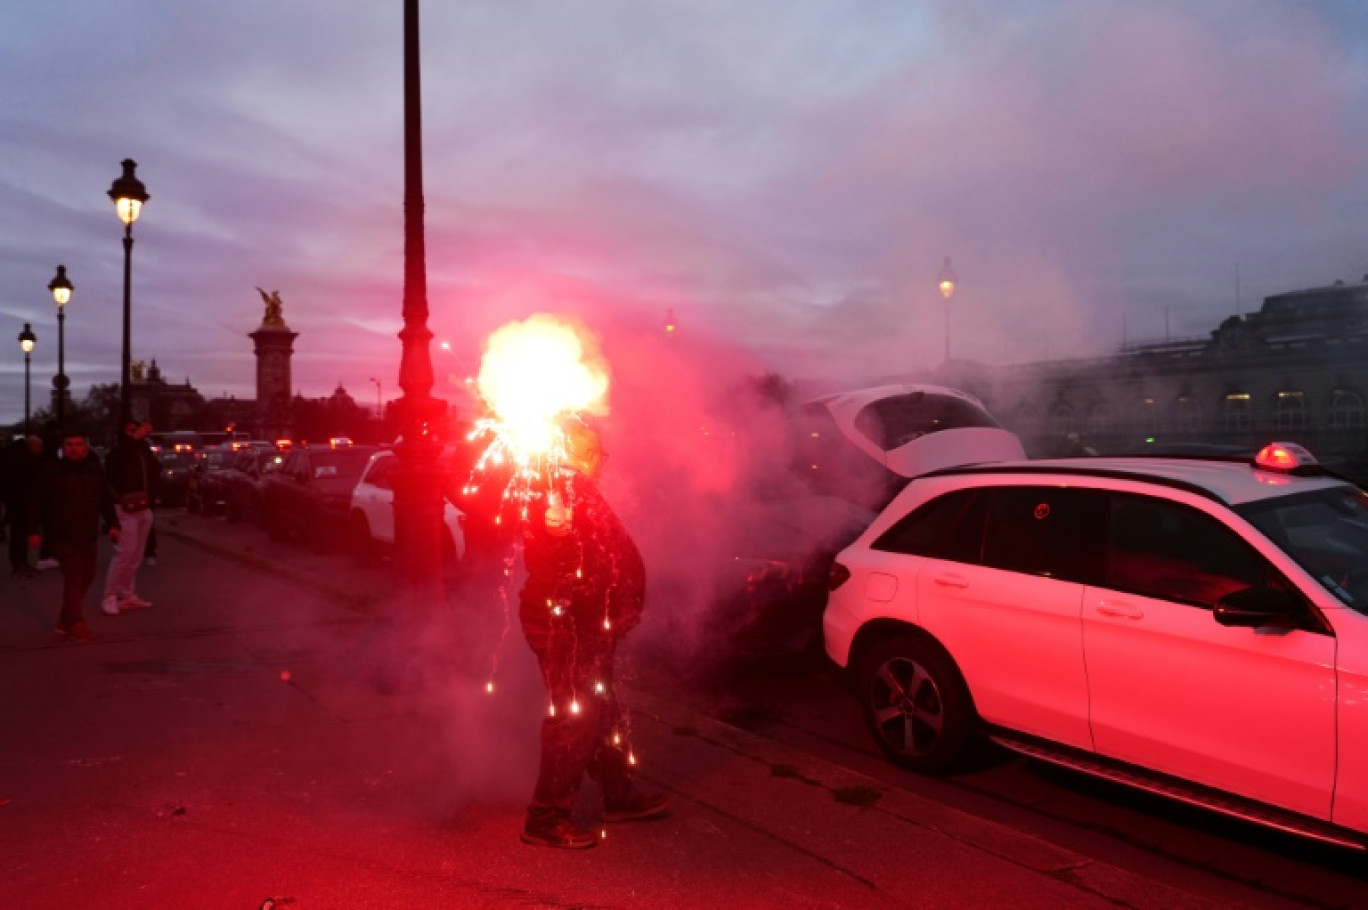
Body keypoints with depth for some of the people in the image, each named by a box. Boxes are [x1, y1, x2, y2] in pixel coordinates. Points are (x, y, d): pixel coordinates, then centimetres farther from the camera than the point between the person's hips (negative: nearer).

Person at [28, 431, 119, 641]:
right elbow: (37, 502, -3)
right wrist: (33, 530, -6)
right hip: (62, 535, -5)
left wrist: (112, 524, 3)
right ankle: (76, 624, 0)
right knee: (73, 578, -8)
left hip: (88, 535, 5)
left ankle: (65, 621, 23)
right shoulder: (52, 471, -3)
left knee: (86, 577, 9)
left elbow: (106, 500, 13)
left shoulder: (95, 470, 10)